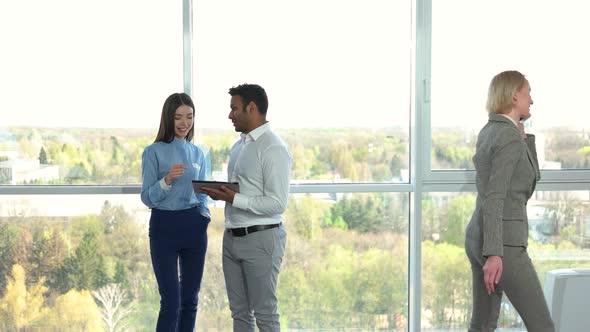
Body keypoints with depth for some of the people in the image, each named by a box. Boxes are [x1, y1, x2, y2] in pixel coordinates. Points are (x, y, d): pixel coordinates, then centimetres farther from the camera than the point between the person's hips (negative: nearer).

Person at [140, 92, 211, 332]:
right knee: (171, 301, -6)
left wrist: (205, 214, -2)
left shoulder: (197, 153, 10)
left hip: (194, 227, 5)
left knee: (190, 300, 9)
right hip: (164, 227, -5)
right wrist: (167, 180, -23)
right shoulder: (154, 152, -5)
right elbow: (147, 197, -7)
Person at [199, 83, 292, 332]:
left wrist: (233, 199, -22)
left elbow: (277, 204, -20)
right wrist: (220, 193, 0)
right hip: (232, 237, 8)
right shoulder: (238, 146, 13)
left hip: (261, 239, -8)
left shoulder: (273, 148, -15)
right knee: (239, 311, 15)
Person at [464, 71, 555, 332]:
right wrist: (494, 254, -27)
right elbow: (493, 198, -23)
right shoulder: (510, 138, -16)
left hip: (479, 238, 10)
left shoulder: (489, 132, 13)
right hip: (501, 243, -10)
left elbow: (532, 176, 22)